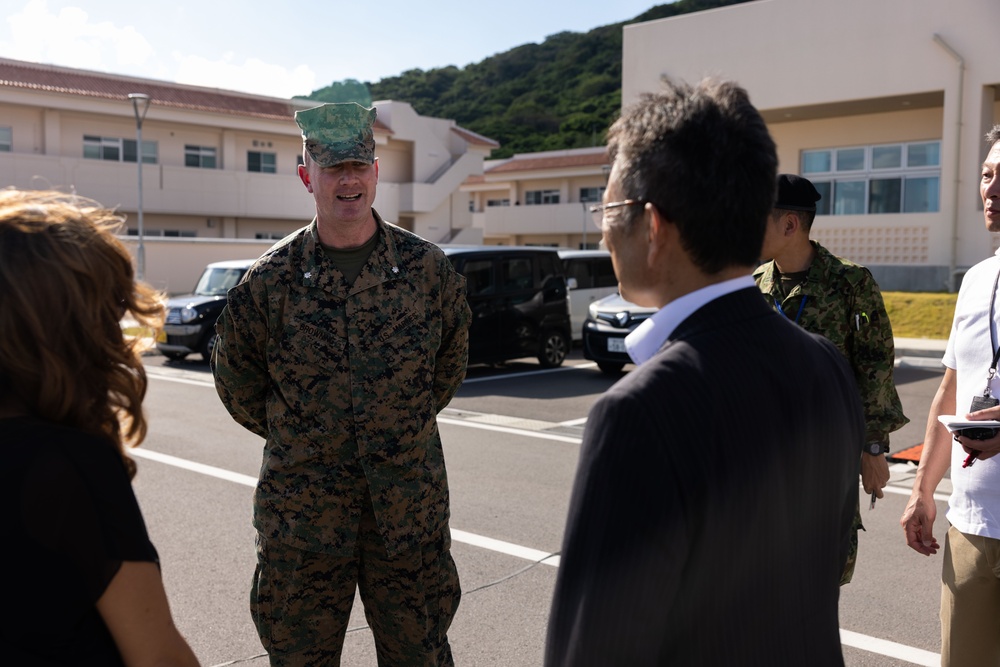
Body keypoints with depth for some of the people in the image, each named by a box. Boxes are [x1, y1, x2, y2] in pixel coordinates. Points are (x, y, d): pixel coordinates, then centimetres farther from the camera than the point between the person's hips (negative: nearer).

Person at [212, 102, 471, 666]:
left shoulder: (427, 267, -3)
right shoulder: (271, 279, -4)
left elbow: (451, 361, 12)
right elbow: (237, 380, 10)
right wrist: (295, 436, 9)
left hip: (410, 502, 0)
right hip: (302, 507, 1)